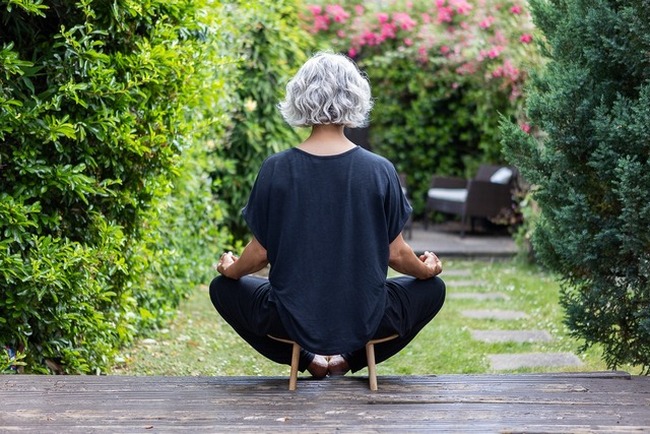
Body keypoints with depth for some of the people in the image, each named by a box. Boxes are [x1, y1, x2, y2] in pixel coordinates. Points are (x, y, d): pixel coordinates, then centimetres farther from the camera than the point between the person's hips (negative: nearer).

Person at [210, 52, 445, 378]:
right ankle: (348, 357, 12)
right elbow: (396, 254, -3)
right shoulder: (379, 170, -10)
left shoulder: (276, 169, -9)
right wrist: (427, 268, 19)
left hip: (292, 321, 0)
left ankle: (308, 356, 14)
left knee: (223, 289, 27)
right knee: (432, 289, 26)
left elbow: (261, 253, -4)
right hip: (363, 321, 0)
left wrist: (231, 269, 19)